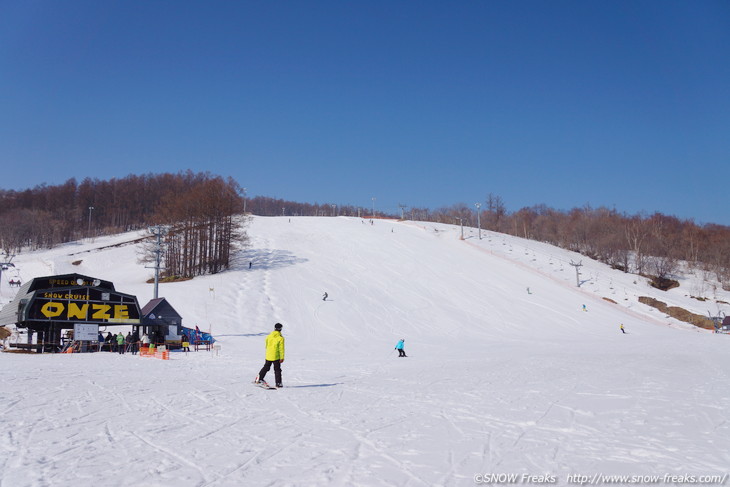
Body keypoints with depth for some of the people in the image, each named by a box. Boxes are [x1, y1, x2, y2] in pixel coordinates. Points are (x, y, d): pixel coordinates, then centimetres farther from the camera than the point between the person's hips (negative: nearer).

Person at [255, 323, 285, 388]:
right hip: (276, 357, -4)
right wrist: (282, 357, -8)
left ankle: (259, 378, 25)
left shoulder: (269, 336, -1)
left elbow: (266, 344, 14)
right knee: (277, 370, 5)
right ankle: (278, 383, 4)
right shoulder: (280, 338, -14)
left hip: (268, 355, 4)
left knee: (266, 367, 21)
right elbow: (281, 349, -13)